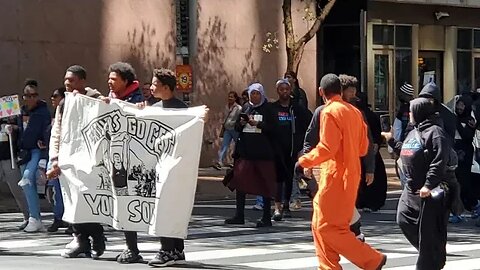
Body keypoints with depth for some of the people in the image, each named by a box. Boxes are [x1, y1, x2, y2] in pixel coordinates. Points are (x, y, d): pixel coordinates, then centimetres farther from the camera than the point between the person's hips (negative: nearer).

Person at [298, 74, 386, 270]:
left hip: (336, 177, -9)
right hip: (351, 173, 9)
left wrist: (305, 161, -9)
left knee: (328, 228, -6)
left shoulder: (329, 112, -13)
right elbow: (363, 148, 15)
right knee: (320, 225, 13)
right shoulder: (354, 112, 11)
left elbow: (327, 148, -20)